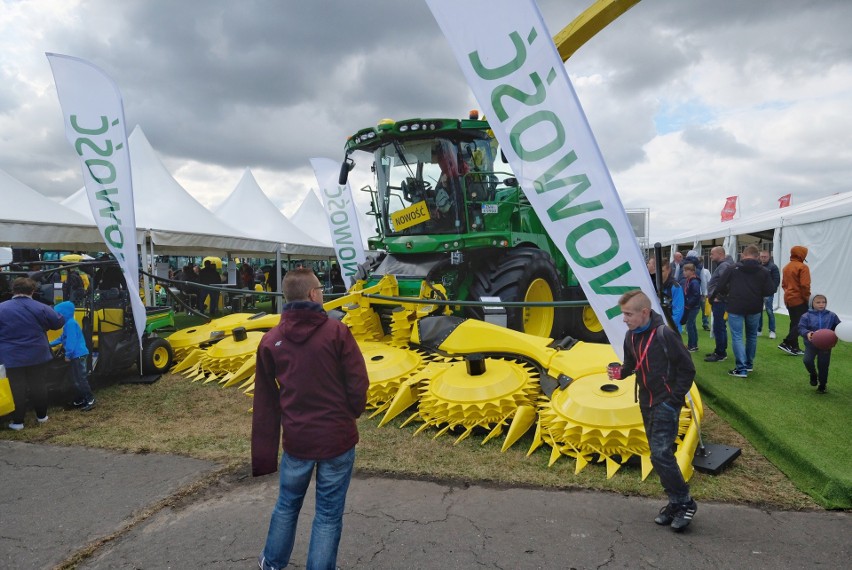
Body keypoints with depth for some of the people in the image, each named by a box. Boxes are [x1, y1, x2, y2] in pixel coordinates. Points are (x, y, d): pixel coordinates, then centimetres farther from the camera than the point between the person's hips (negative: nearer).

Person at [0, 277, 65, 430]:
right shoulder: (40, 308, -7)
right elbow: (59, 322, 3)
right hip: (36, 355, 1)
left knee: (17, 389, 6)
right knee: (38, 386, 13)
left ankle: (18, 421, 12)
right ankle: (42, 416, 24)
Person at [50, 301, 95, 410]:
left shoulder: (70, 323, -16)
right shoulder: (68, 323, 17)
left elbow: (71, 341, -21)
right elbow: (62, 338, 28)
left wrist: (68, 354, -20)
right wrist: (51, 344, 26)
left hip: (78, 355, -11)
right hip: (75, 355, 11)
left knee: (80, 379, -9)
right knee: (75, 379, 15)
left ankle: (90, 400, -5)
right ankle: (80, 399, 23)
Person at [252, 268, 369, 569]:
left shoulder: (270, 341, -3)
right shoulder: (336, 332, -14)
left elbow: (264, 402, 2)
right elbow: (359, 384, -13)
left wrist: (263, 452, 10)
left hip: (296, 439, 4)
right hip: (337, 438, -3)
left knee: (287, 504, 25)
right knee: (329, 513, 12)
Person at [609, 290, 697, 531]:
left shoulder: (665, 335, -18)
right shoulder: (631, 336, 3)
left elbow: (687, 369, -12)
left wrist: (674, 399, -13)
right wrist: (620, 372, -8)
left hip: (666, 405, -7)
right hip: (646, 403, 7)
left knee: (660, 454, -11)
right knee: (660, 455, 12)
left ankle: (684, 502, 7)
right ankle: (675, 502, 25)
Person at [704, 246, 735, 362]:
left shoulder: (725, 266, -18)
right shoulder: (721, 265, 16)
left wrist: (718, 297, -21)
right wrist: (712, 296, 15)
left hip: (719, 302, -11)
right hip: (718, 301, 11)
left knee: (718, 327, -6)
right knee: (720, 327, 17)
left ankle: (720, 354, 0)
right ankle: (720, 350, 27)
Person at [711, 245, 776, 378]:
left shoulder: (733, 268, -3)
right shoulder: (764, 271, 0)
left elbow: (720, 287, -4)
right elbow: (769, 291, -4)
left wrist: (729, 293, 16)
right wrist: (756, 294, 17)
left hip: (736, 307, -3)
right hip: (754, 308, 3)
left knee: (737, 337, -1)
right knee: (752, 335, 20)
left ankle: (741, 368, -8)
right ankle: (749, 364, 31)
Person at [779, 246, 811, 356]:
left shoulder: (786, 267, 11)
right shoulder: (802, 267, -13)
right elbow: (805, 285, -17)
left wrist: (788, 292, 17)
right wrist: (807, 298, -7)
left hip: (788, 299, 8)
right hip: (799, 300, -8)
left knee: (794, 323, 12)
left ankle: (794, 347, 13)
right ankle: (786, 343, -10)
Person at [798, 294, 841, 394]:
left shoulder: (831, 316, 2)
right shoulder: (806, 316, -4)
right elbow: (801, 328, -6)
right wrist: (807, 333, -26)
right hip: (811, 344, -1)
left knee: (823, 365, 6)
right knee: (807, 360, -19)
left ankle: (822, 384, 25)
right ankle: (813, 374, 13)